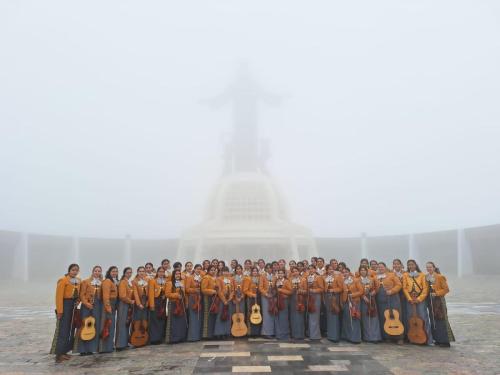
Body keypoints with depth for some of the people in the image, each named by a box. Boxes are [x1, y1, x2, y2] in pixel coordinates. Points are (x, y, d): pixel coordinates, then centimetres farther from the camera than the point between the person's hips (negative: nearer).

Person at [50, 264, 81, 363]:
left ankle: (64, 351, 17)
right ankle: (58, 354, -5)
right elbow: (59, 296, -15)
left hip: (74, 305, 7)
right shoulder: (63, 280, -12)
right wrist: (59, 311, -18)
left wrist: (78, 300, -2)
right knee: (63, 330, -8)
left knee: (71, 329, 9)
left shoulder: (78, 281, 9)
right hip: (65, 304, -7)